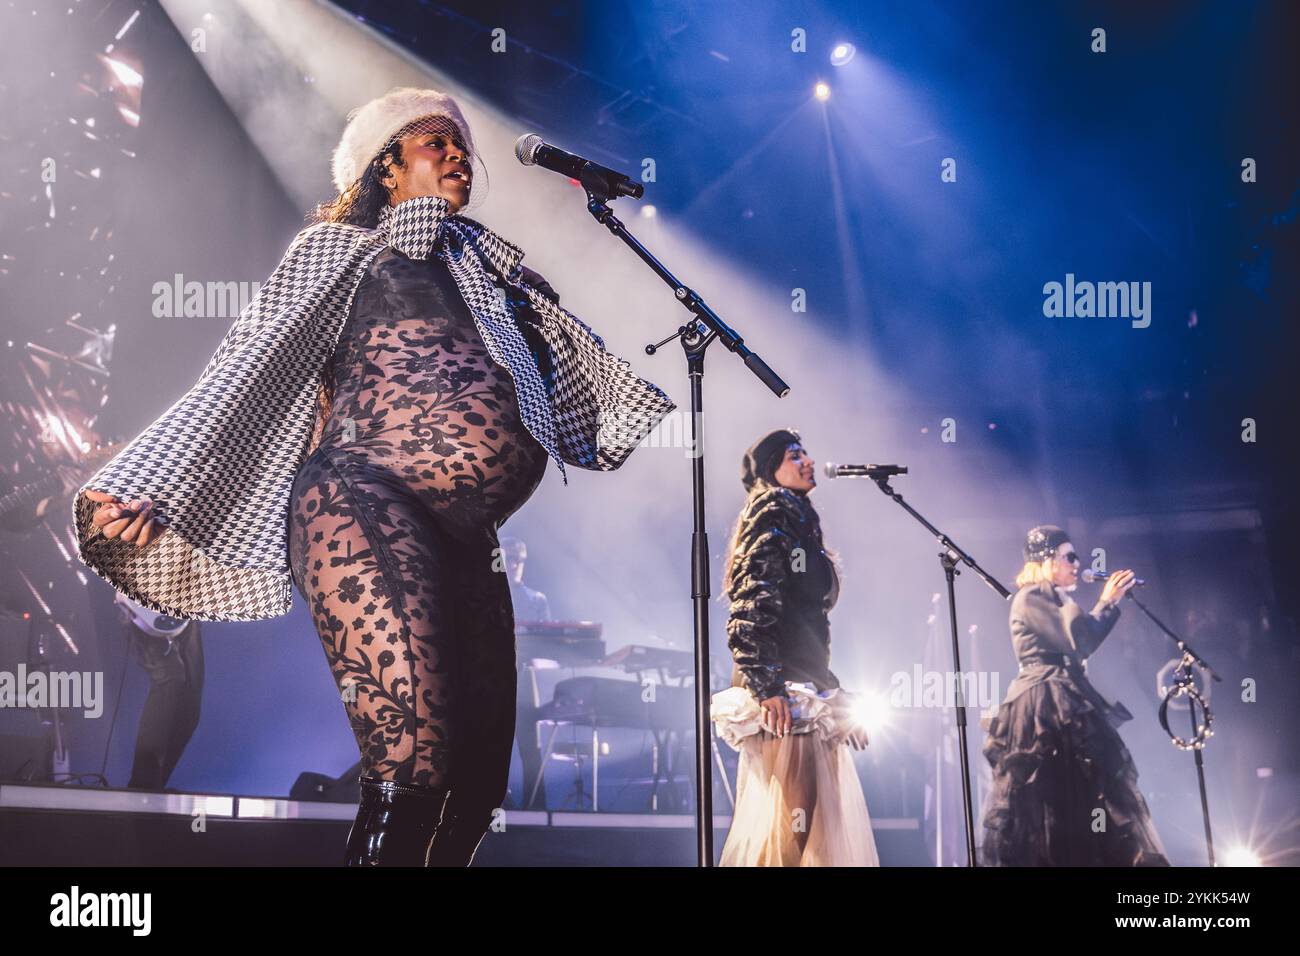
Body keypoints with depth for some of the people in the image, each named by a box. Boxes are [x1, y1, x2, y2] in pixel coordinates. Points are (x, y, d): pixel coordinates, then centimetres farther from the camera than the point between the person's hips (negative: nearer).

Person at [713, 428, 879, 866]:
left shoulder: (799, 522, 23)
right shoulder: (773, 517, -5)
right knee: (785, 819, -13)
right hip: (784, 696, -10)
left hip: (807, 691, 10)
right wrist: (766, 687, -24)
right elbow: (751, 611, -17)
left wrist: (833, 693, 22)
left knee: (819, 821, 8)